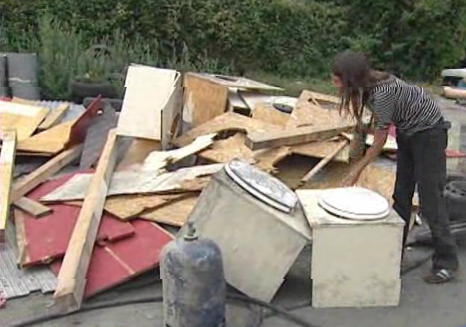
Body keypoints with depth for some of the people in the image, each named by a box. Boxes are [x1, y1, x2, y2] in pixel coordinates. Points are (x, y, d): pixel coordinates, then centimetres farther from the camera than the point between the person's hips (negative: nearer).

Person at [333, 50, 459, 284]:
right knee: (401, 196, 12)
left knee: (430, 198, -7)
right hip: (407, 132, 9)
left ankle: (447, 264, 5)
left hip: (428, 132, -9)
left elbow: (379, 141, -23)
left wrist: (356, 171, -14)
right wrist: (363, 127, -7)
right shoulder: (366, 85, -9)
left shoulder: (382, 93, -33)